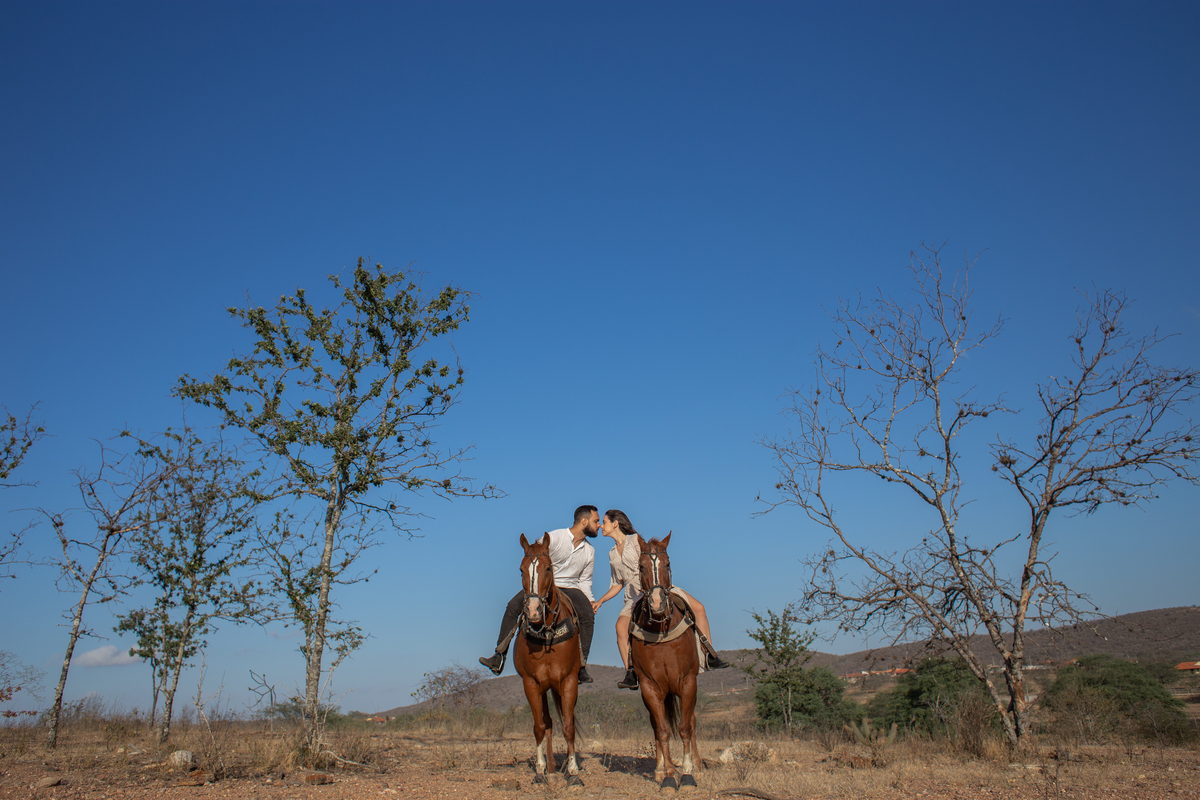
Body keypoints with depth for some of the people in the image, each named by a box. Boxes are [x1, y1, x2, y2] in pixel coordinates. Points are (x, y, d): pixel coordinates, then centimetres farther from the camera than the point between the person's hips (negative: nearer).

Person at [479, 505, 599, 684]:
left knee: (588, 615, -26)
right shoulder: (554, 538, -10)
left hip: (570, 588, 2)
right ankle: (499, 657, -13)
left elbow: (585, 581, 12)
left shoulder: (590, 551, 5)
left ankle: (581, 665, -20)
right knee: (513, 606, -21)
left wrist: (591, 601, -3)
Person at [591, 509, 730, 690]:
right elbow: (617, 584, 22)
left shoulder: (636, 540, 3)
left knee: (698, 607, -14)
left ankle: (711, 657, -5)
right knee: (621, 625, -28)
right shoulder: (612, 555, 17)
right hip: (635, 597, 2)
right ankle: (630, 673, -26)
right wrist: (600, 601, 11)